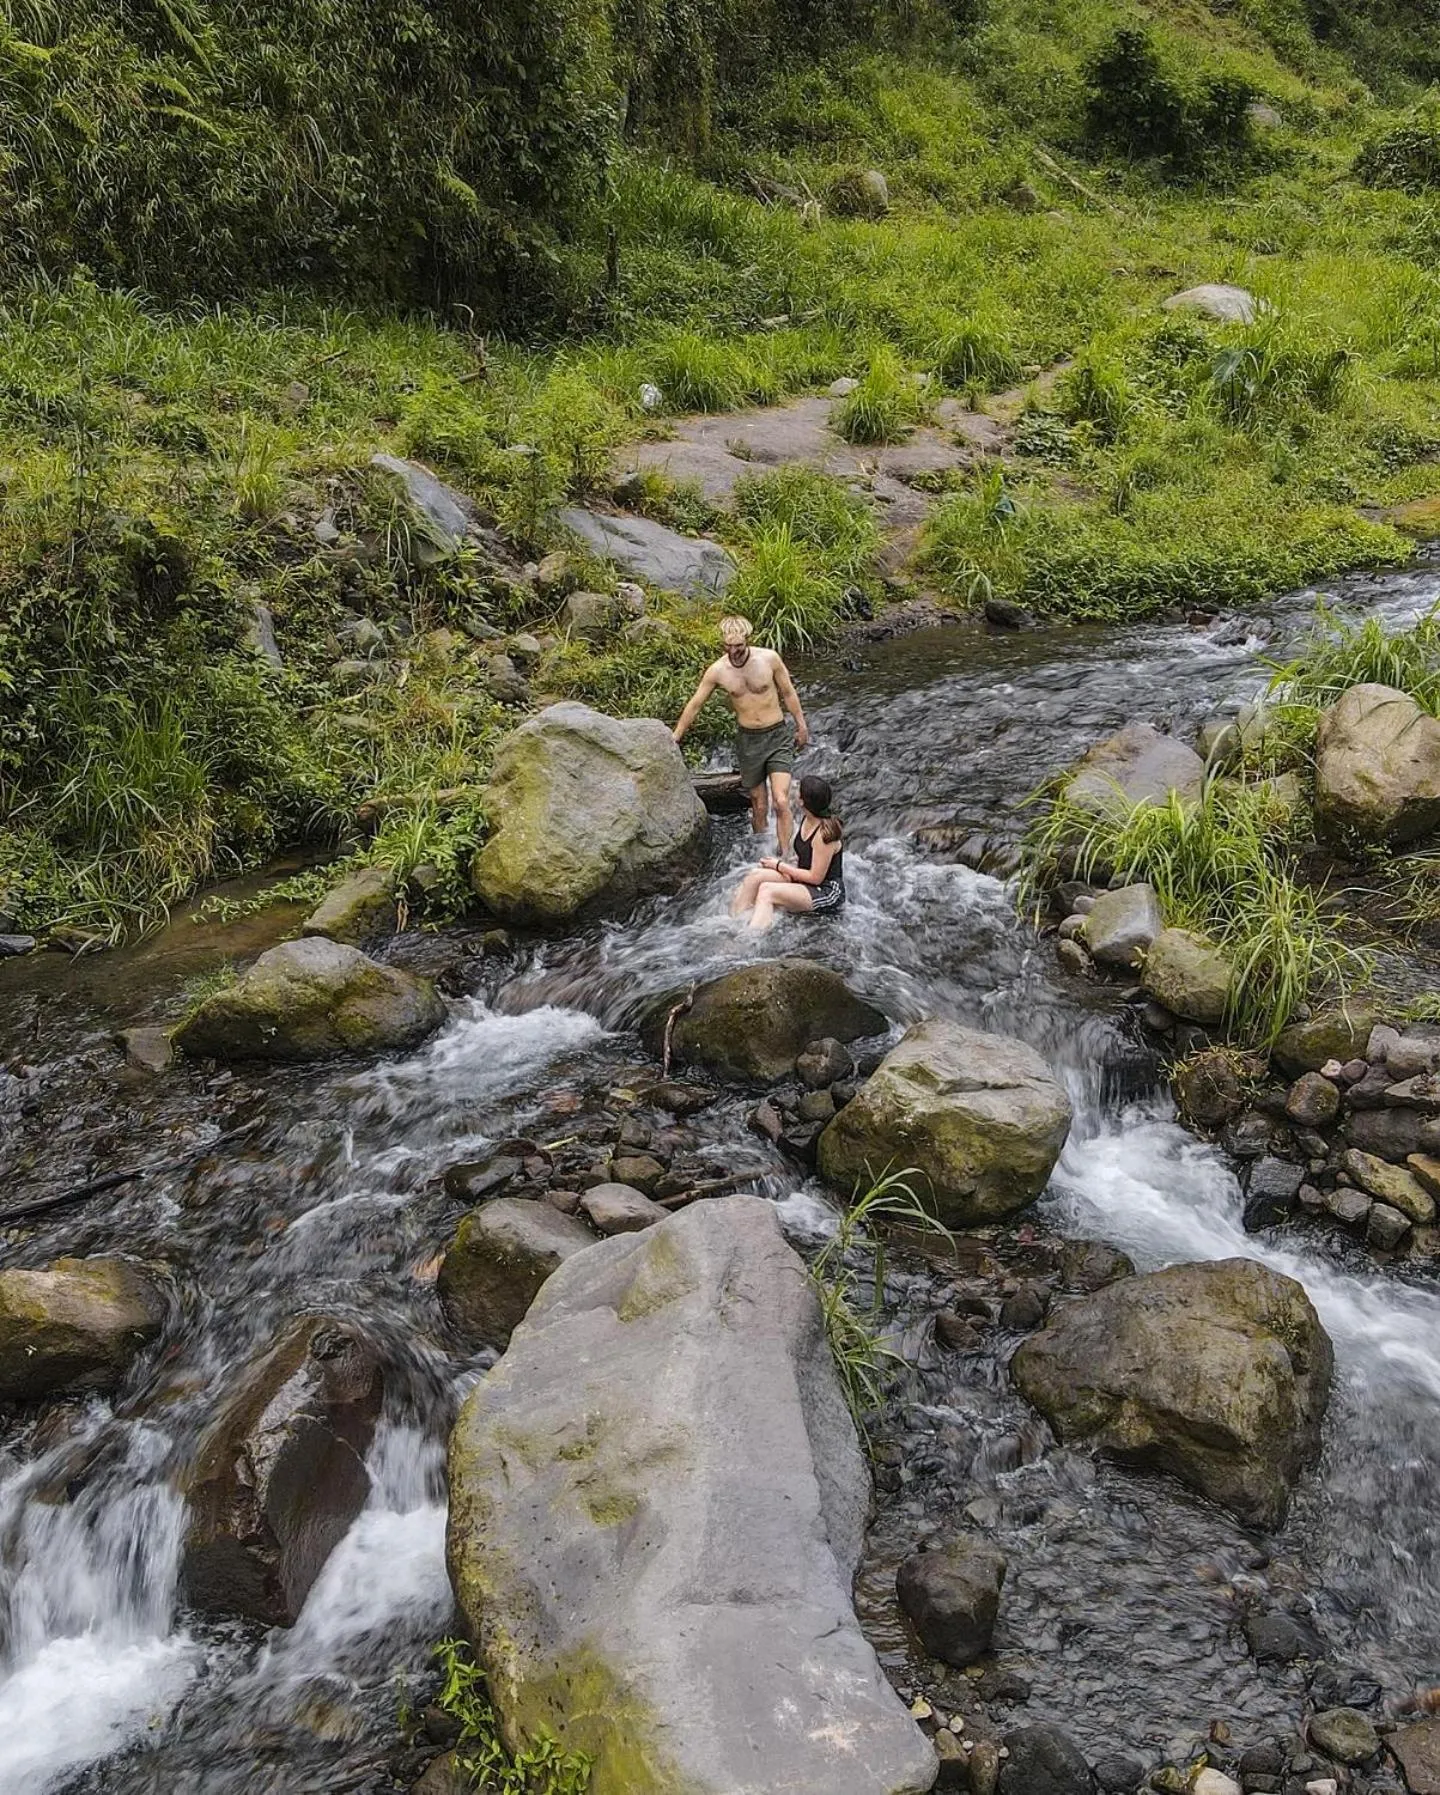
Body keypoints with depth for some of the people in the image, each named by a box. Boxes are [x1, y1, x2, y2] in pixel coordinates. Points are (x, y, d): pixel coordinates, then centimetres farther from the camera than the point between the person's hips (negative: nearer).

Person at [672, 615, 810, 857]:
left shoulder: (769, 658, -10)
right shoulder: (717, 671, -7)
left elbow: (789, 693, 3)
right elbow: (695, 705, 4)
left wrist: (801, 725, 9)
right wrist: (674, 737, 8)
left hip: (778, 736, -1)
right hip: (747, 740, 2)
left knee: (781, 802, -13)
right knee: (759, 806, 8)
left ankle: (784, 858, -9)